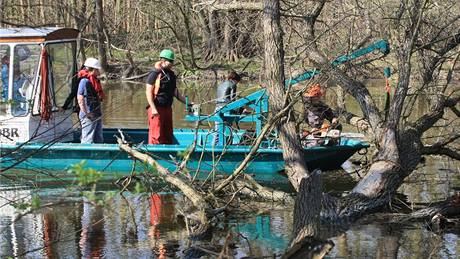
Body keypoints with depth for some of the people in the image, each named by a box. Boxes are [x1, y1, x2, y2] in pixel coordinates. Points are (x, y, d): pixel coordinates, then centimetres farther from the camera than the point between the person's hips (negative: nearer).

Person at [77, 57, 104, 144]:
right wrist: (86, 114, -24)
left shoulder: (95, 81, 13)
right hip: (89, 116, -10)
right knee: (88, 140, -7)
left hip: (97, 115, 10)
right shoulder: (85, 81, -16)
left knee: (99, 140, 15)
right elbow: (80, 99, -22)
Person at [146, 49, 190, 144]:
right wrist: (153, 109, -21)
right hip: (157, 109, -8)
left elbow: (175, 92, 20)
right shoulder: (155, 74, -10)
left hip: (167, 108, 8)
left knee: (168, 135, 12)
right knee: (156, 136, -9)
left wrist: (187, 102, 12)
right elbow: (148, 92, -13)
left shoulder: (171, 74, 14)